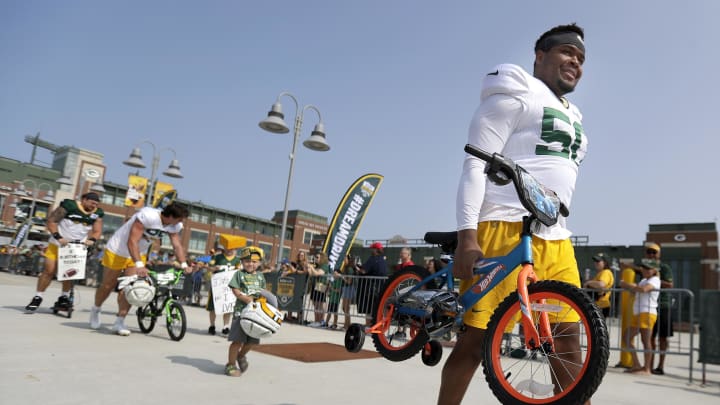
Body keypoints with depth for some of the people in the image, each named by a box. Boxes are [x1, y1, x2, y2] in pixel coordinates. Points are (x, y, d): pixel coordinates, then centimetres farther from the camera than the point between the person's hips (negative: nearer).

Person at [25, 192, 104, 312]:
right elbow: (51, 221, -12)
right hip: (58, 244, -3)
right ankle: (37, 298, 8)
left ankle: (64, 297, 22)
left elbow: (97, 231, 0)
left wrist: (92, 240, -22)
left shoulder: (97, 213, -3)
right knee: (49, 271, -4)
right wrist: (58, 237, -23)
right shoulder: (69, 205, -15)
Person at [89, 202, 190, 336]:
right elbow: (132, 241, -39)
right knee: (108, 286, 9)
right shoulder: (148, 216, -37)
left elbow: (177, 245, -11)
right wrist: (139, 265, -47)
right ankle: (95, 310, 36)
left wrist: (184, 265, -24)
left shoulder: (175, 225, -14)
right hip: (116, 251, -5)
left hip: (139, 254, 5)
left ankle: (119, 322, 4)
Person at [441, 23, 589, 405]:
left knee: (567, 338, 6)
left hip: (557, 239, 8)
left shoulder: (573, 118, 27)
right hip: (507, 229, -8)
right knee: (477, 335, -7)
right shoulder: (515, 96, 1)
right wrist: (467, 236, -20)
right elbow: (475, 165, -10)